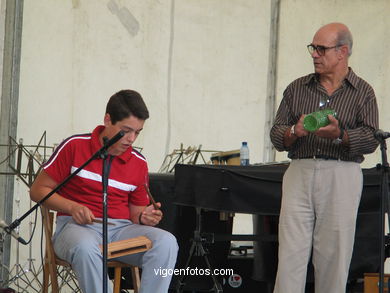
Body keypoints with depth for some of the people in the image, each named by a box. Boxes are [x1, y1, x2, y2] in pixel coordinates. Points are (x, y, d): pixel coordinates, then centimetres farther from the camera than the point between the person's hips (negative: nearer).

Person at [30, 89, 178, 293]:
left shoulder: (139, 163, 11)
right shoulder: (75, 146, 0)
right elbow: (38, 190, 3)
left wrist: (144, 217, -7)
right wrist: (72, 207, -14)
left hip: (121, 228, 4)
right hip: (78, 225, -4)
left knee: (166, 242, -27)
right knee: (85, 247, -42)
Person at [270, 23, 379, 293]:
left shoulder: (363, 92, 8)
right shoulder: (297, 88, 16)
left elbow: (371, 139, -3)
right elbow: (276, 133, 12)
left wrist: (339, 135, -20)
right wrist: (294, 132, -10)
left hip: (341, 176, -2)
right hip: (299, 173, 2)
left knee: (333, 254, -3)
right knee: (291, 253, -5)